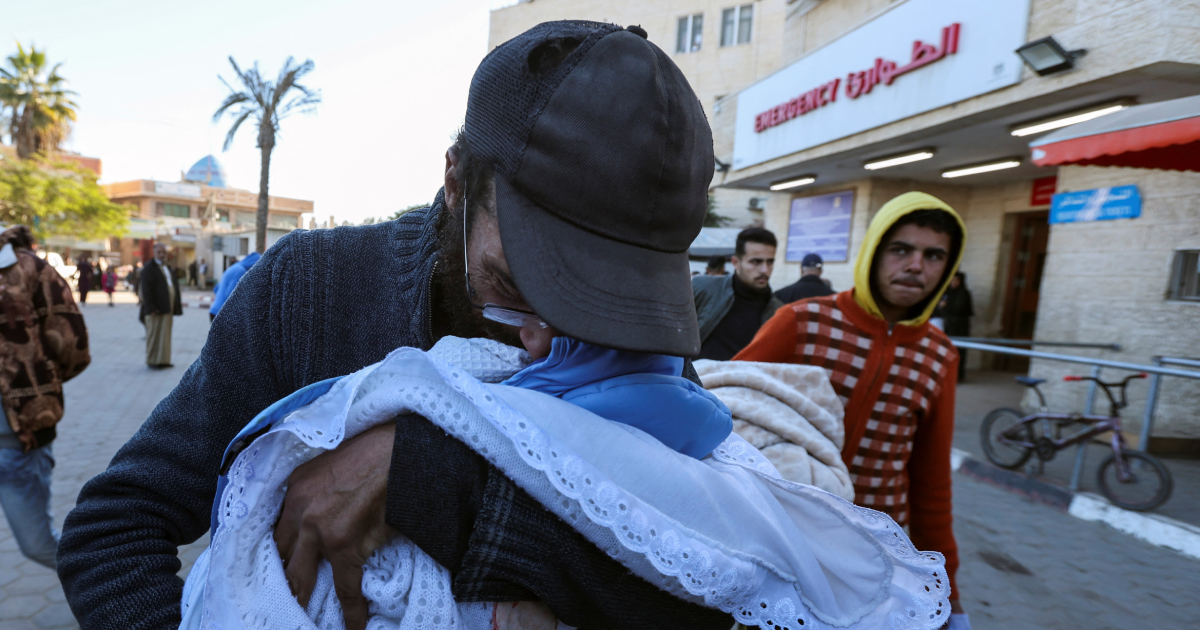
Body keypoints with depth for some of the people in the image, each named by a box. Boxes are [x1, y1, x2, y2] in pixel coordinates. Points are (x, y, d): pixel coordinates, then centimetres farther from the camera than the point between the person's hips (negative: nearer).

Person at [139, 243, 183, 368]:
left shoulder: (167, 268, 19)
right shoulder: (149, 268, -7)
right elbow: (146, 290, -13)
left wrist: (175, 306, 14)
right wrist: (151, 308, -19)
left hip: (168, 308, 7)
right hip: (155, 309, -7)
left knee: (165, 334, 10)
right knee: (154, 334, 0)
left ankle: (163, 360, 16)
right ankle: (152, 360, 8)